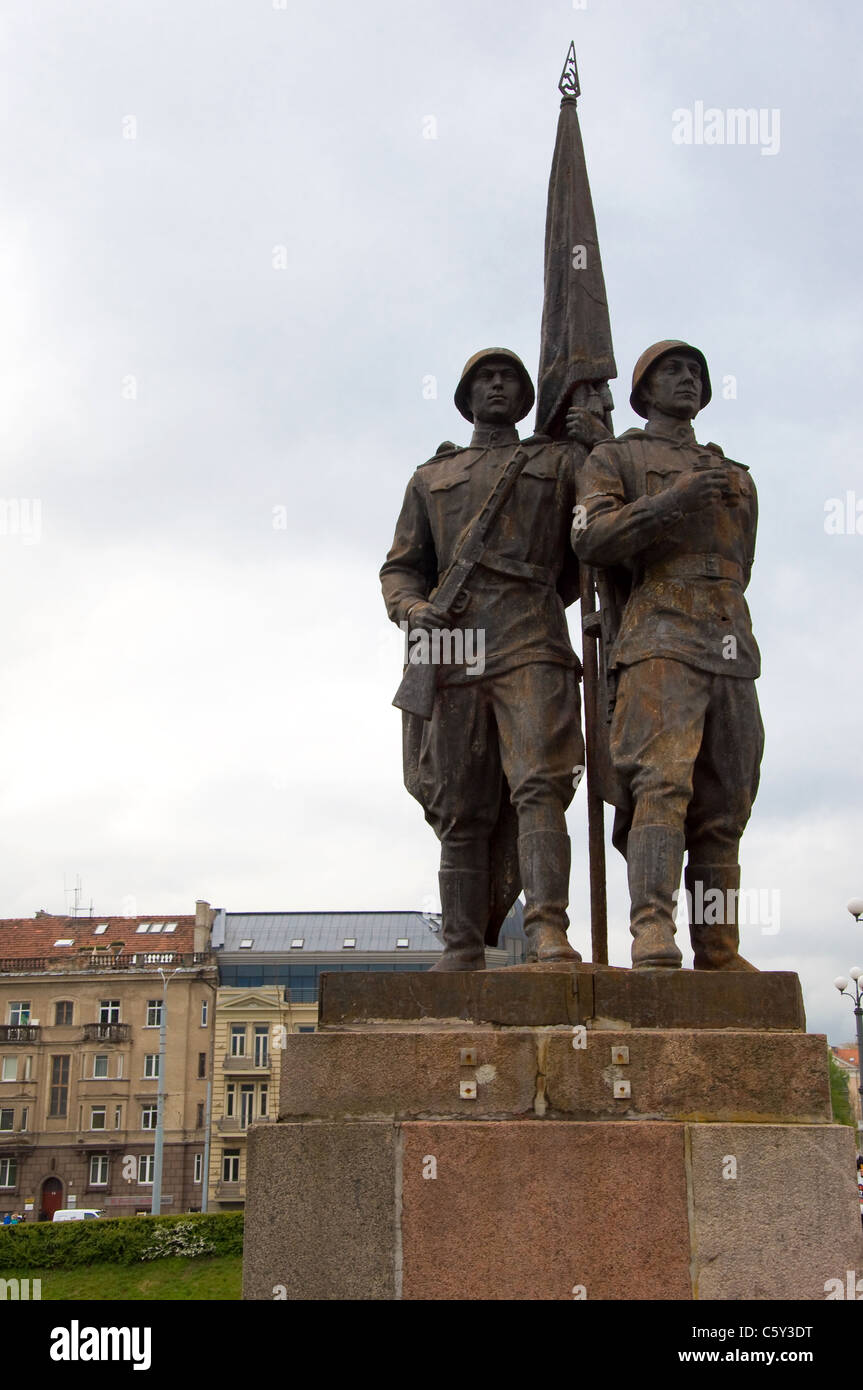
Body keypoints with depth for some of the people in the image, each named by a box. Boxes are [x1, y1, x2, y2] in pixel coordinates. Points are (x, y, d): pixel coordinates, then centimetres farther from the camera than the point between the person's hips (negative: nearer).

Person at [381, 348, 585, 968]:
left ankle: (549, 934, -28)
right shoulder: (431, 478, 26)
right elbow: (401, 567, 19)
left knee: (538, 787, -19)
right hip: (454, 655, 2)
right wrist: (412, 608, -3)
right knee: (461, 812, -2)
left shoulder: (560, 462, 21)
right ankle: (463, 953, -1)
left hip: (532, 646, -2)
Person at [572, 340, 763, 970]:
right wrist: (667, 504, -16)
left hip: (733, 650, 5)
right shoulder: (615, 458, 14)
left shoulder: (737, 476, 28)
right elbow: (590, 539, -3)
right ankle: (653, 933, -32)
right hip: (659, 644, -5)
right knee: (663, 780, -23)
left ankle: (719, 953, 0)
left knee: (724, 808, -1)